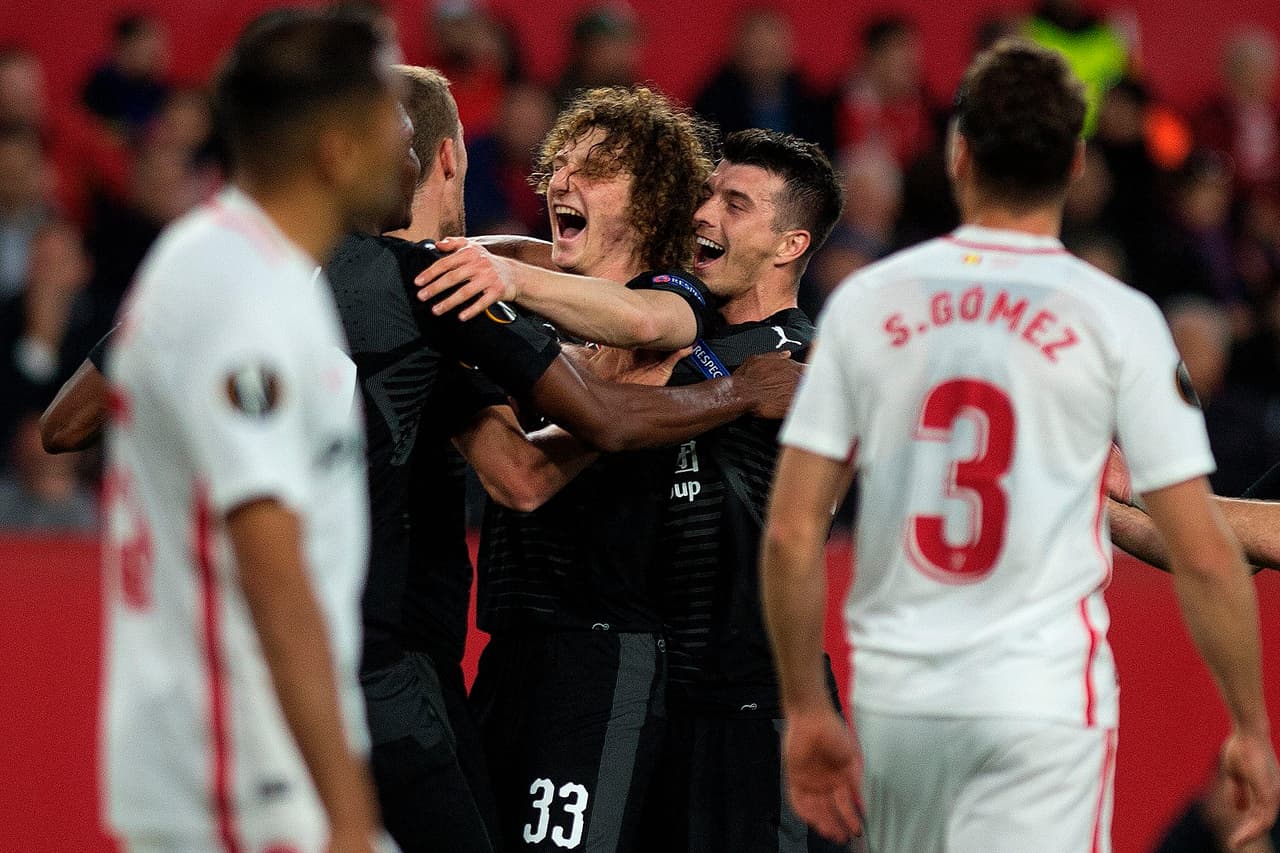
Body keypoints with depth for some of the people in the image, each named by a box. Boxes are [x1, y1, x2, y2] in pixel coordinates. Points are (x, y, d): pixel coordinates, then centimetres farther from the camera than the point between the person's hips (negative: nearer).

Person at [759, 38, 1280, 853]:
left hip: (894, 694, 3)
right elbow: (1204, 556, -6)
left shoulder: (865, 301, 3)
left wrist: (808, 711, 10)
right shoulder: (1116, 318, -4)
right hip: (1043, 693, -3)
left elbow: (791, 534, 1)